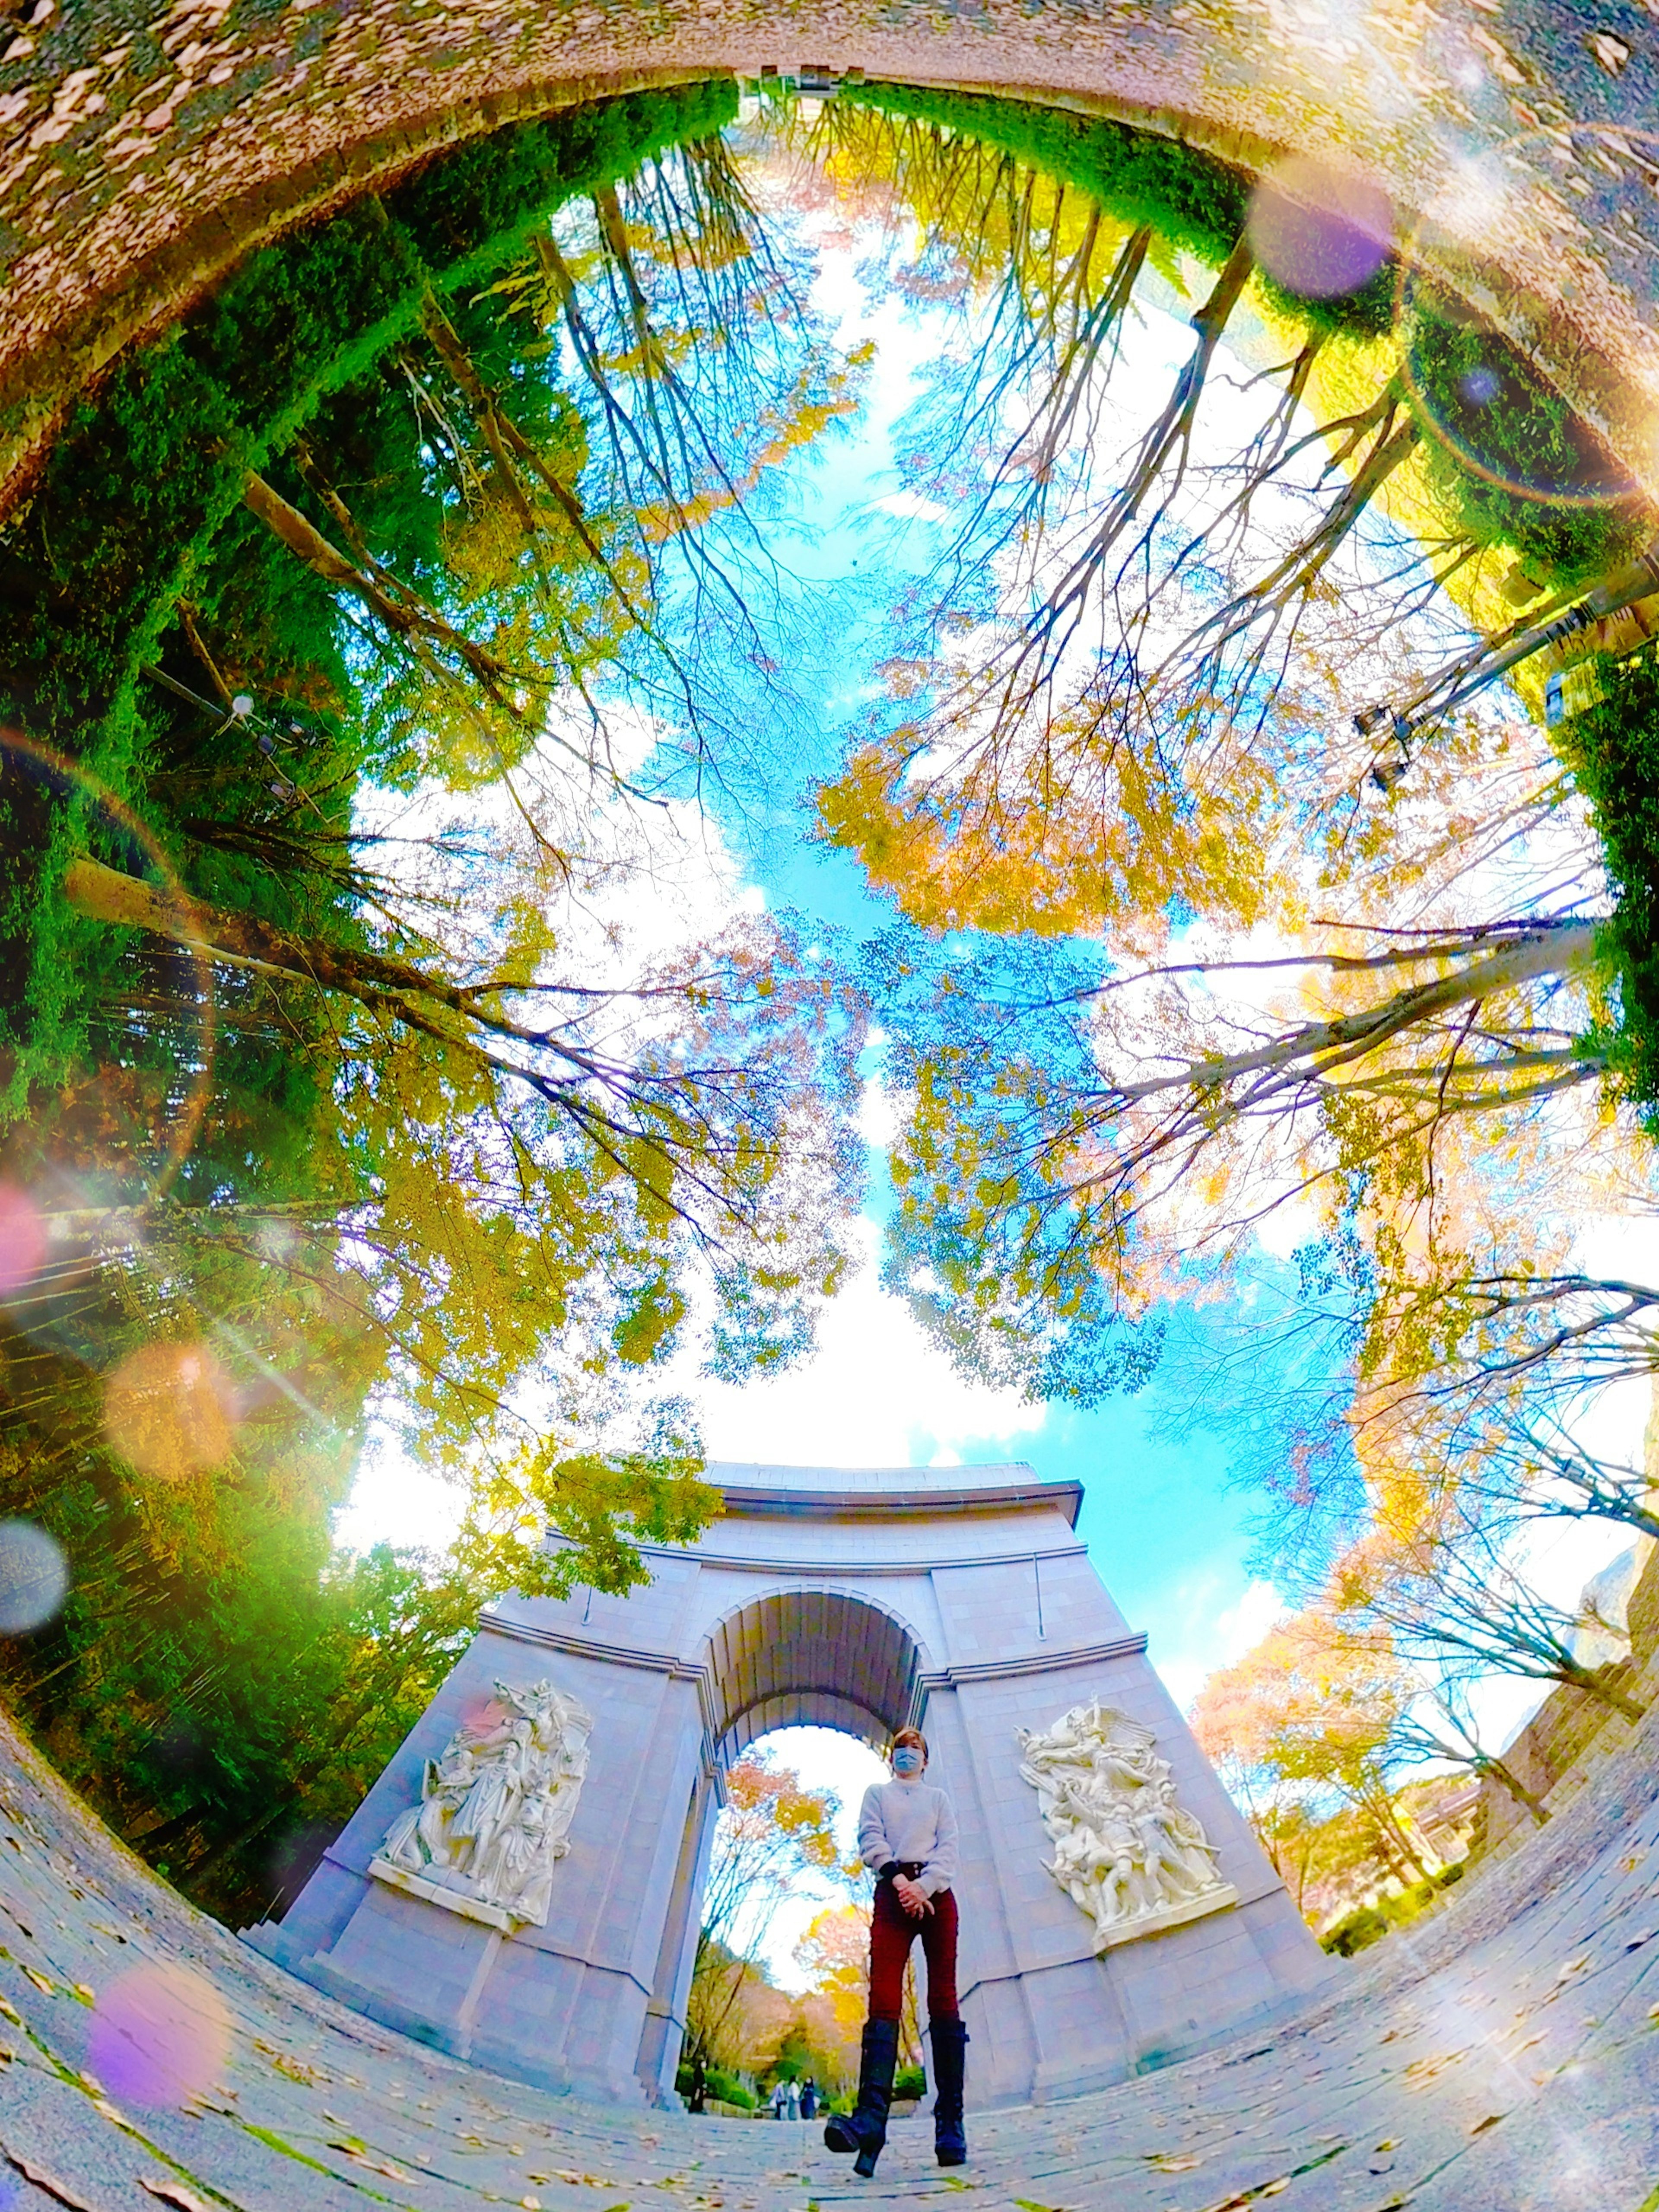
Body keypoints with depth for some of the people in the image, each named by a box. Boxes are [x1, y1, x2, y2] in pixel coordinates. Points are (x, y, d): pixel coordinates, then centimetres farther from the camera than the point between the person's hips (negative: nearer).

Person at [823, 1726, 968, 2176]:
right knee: (884, 2003, -16)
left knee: (944, 2004, -7)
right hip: (893, 1892, -1)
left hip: (936, 1894, 1)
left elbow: (948, 1848, 7)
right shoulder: (877, 1793, 21)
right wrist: (899, 1877, -13)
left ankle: (950, 2126, -8)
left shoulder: (938, 1797, 22)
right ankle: (870, 2117, -30)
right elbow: (870, 1839, 4)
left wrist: (924, 1886, -11)